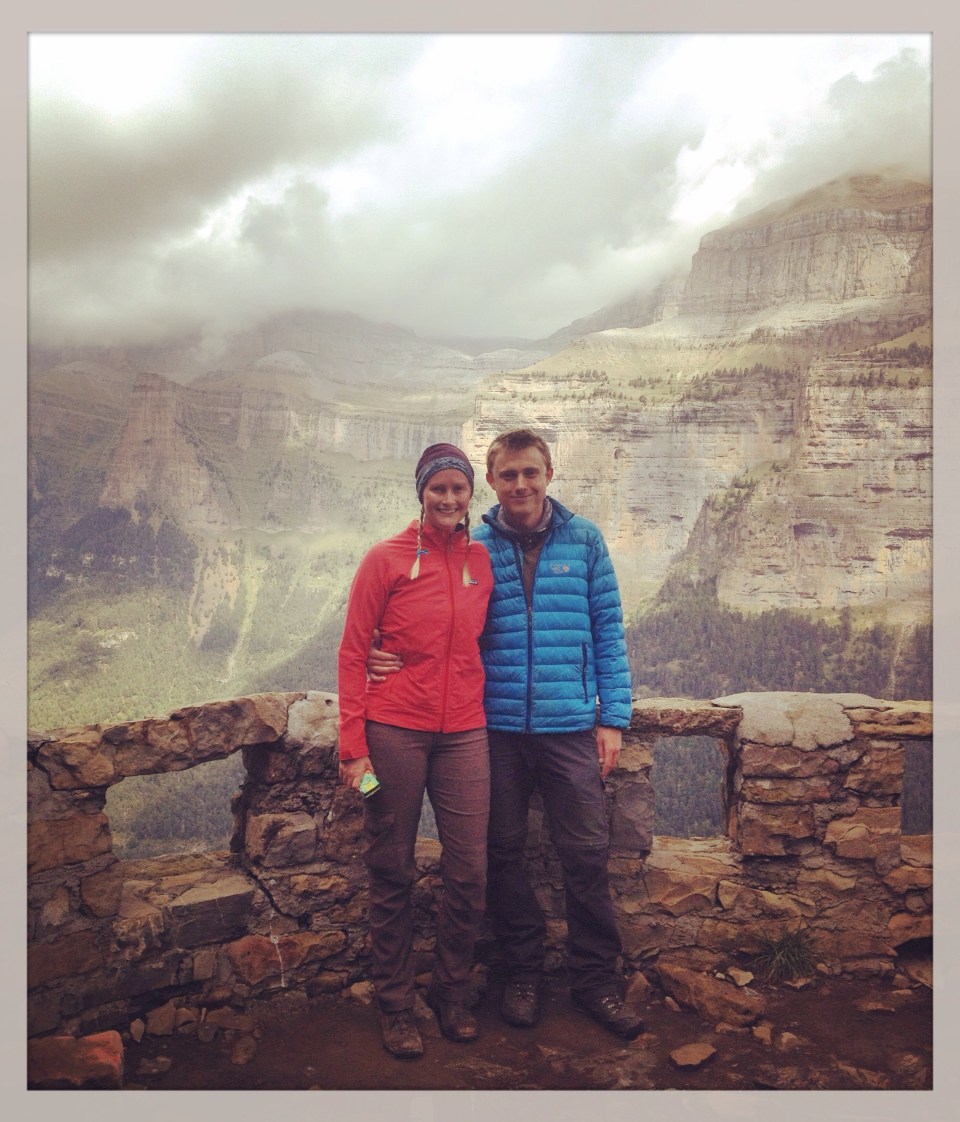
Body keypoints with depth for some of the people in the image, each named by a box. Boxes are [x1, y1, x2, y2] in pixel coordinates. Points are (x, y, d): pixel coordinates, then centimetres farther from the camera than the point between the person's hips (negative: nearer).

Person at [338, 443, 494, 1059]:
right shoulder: (387, 559, -2)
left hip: (464, 732, 3)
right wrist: (353, 745, -8)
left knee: (469, 873, 5)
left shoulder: (483, 560, 8)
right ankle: (396, 1005, 26)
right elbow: (352, 654, -2)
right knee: (393, 874, 8)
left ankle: (451, 993, 28)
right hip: (394, 730, -3)